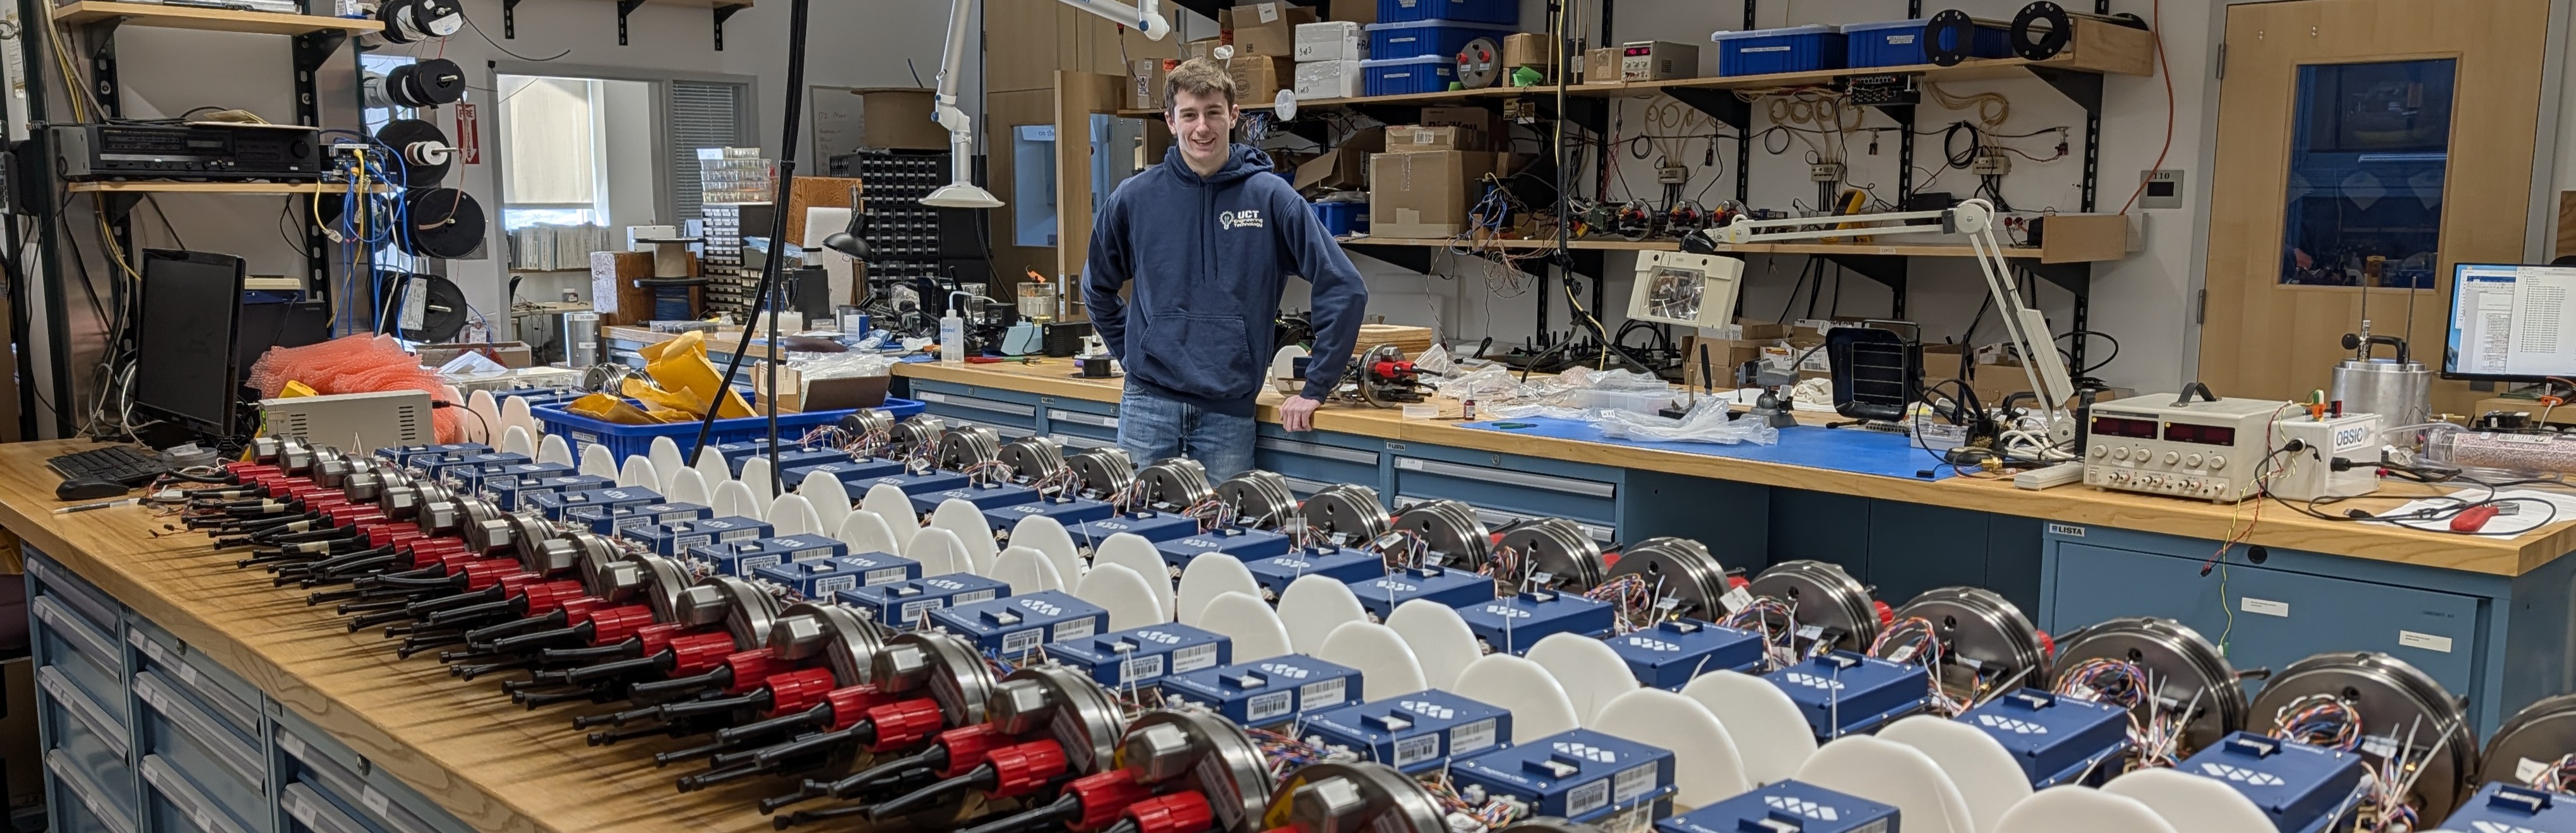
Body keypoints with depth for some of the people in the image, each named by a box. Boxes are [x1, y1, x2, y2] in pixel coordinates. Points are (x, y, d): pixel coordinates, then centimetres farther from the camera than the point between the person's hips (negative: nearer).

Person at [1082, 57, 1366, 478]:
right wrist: (1134, 355, 10)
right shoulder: (1134, 198, 2)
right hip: (1149, 402, 1)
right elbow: (1098, 289, 18)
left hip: (1230, 408, -1)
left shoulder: (1270, 197, -3)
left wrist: (1315, 388, -5)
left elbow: (1344, 289, -4)